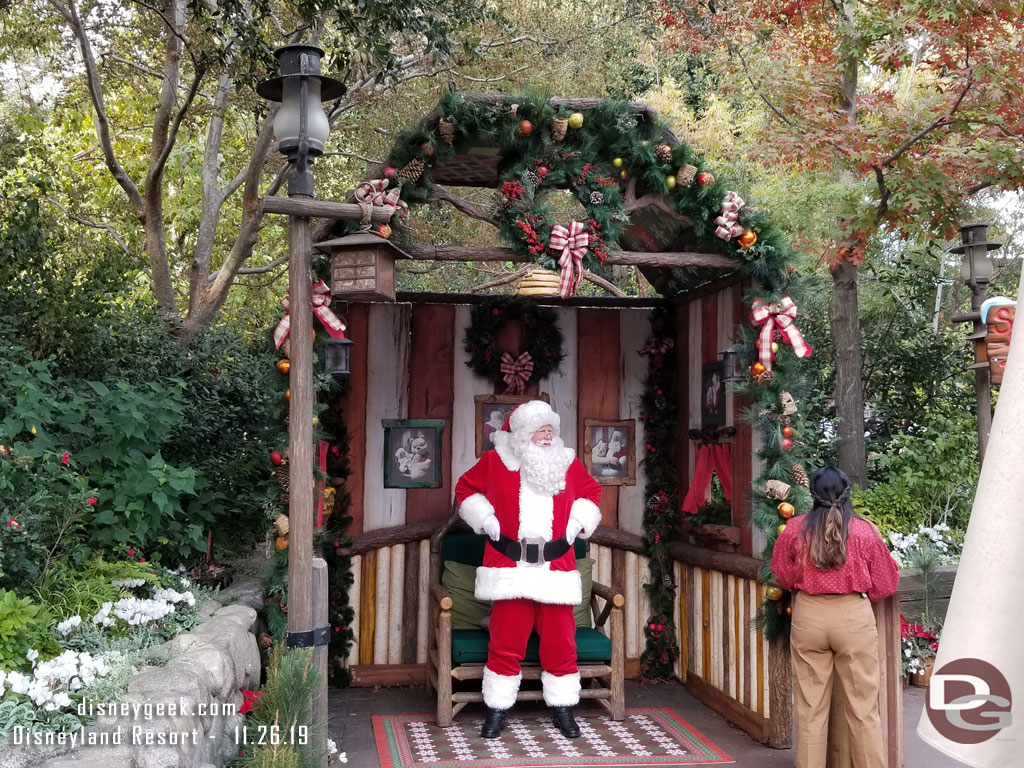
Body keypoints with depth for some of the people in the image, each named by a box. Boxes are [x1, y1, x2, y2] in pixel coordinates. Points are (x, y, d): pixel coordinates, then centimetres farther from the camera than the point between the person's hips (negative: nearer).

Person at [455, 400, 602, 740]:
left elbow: (591, 492, 21)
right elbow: (466, 488, 12)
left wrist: (577, 524, 8)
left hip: (556, 568, 2)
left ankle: (562, 708, 21)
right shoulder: (495, 461, 0)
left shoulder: (568, 463, 7)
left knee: (560, 641, 5)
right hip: (509, 568, -2)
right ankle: (497, 709, 15)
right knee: (506, 642, 1)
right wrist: (485, 520, 0)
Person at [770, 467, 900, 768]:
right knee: (863, 706, 8)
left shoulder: (795, 529, -4)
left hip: (808, 616, 1)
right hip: (854, 617, -1)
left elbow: (783, 577, 7)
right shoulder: (865, 531, -6)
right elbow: (885, 584, 1)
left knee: (811, 706, 11)